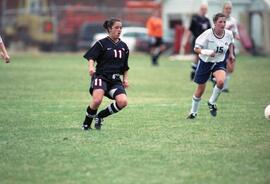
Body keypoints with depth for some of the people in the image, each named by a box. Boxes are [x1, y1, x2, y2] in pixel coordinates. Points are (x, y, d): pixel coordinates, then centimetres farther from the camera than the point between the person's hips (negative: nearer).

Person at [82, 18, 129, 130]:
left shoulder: (123, 46, 14)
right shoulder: (101, 44, -2)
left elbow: (125, 67, 23)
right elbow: (91, 57, -11)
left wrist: (125, 79, 12)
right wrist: (91, 67, -31)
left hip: (115, 80, 5)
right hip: (101, 76, -5)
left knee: (123, 102, -19)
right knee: (97, 100, -29)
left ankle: (100, 116, 5)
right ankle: (86, 124, -3)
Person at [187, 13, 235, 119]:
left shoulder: (228, 34, -10)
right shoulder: (208, 34, -22)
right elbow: (196, 49, -19)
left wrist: (231, 54, 2)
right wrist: (207, 52, -35)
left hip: (219, 62, 2)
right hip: (205, 62, -2)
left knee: (221, 81, -28)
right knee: (200, 89, 8)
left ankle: (212, 103, -1)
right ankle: (193, 112, 32)